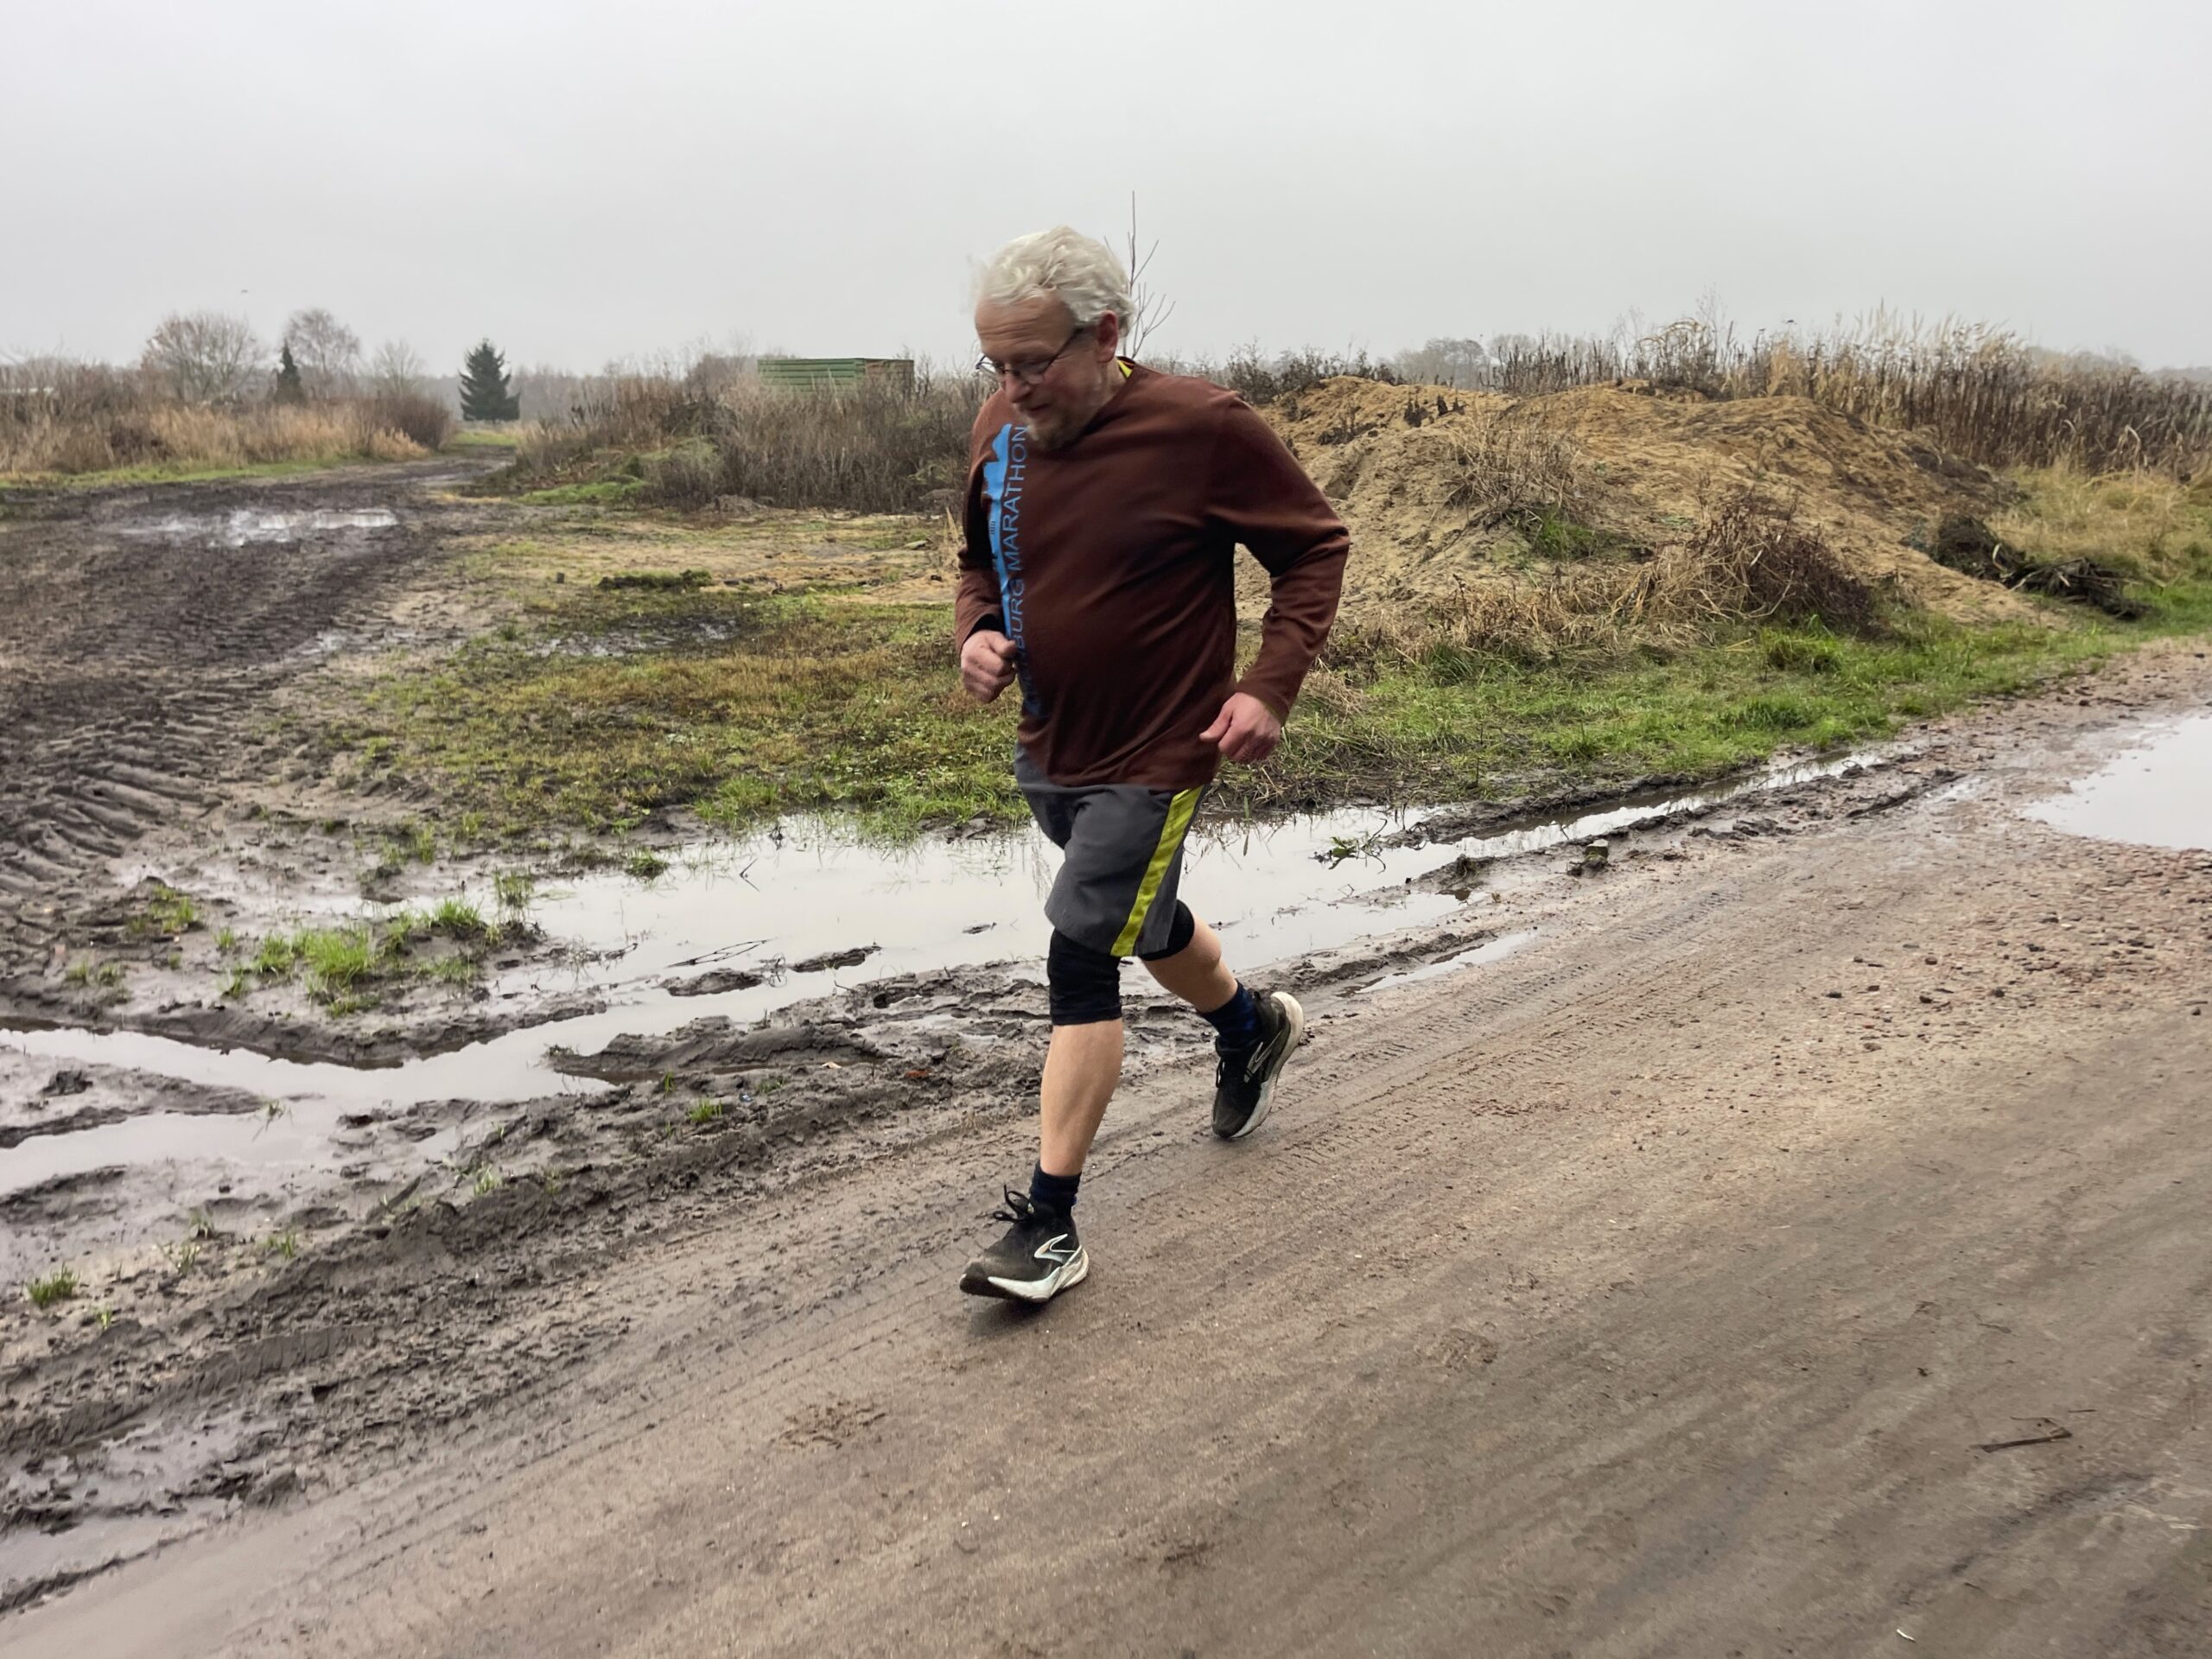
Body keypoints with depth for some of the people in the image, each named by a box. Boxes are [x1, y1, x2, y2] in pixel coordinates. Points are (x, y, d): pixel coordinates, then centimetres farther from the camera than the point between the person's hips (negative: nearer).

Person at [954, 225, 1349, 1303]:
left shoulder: (1202, 427, -19)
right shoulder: (1002, 431, -2)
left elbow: (1315, 547, -8)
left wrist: (1269, 687, -18)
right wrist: (976, 631, -7)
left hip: (1155, 757, -7)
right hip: (1048, 751, 7)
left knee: (1081, 962, -10)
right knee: (1142, 923, 25)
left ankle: (1049, 1224, 1)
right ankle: (1255, 1027, 55)